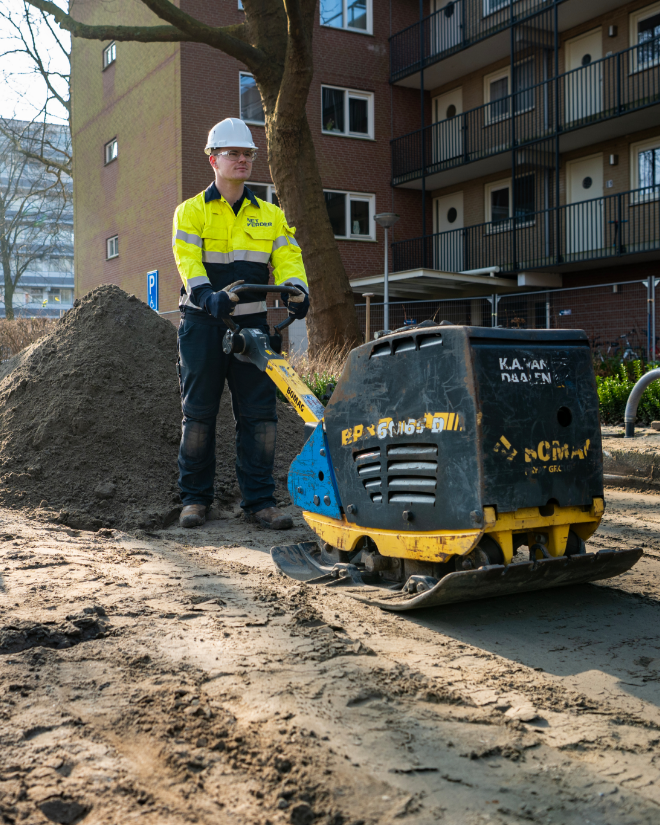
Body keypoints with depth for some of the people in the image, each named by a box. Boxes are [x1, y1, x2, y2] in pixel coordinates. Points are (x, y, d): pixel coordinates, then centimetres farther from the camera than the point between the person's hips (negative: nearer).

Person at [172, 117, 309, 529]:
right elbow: (188, 263, -10)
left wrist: (295, 291, -22)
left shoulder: (270, 215, 13)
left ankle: (259, 498, 6)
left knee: (260, 411, -2)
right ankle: (196, 497, 13)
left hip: (253, 324, 2)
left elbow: (288, 258, 1)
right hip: (203, 324, -2)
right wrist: (210, 297, -30)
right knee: (199, 411, 2)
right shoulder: (191, 211, 4)